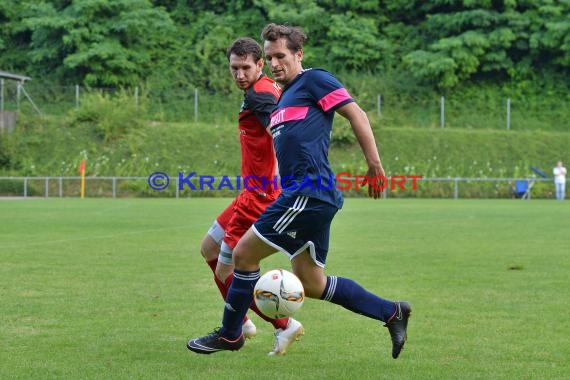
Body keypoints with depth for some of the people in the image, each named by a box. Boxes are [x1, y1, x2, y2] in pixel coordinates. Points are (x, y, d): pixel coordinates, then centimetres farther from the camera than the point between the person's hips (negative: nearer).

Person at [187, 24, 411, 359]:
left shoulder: (314, 79, -3)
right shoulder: (284, 99, 24)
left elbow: (357, 115, -9)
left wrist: (375, 165, -13)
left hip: (309, 192, -10)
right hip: (309, 195, 10)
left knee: (244, 253, -3)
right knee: (312, 284, 11)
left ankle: (230, 335, 12)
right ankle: (392, 313, 16)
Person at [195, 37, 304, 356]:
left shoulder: (259, 95, -17)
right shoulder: (272, 89, 13)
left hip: (259, 196, -11)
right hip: (257, 193, 11)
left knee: (225, 272, -5)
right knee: (209, 248, 24)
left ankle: (284, 325, -1)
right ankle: (241, 323, 30)